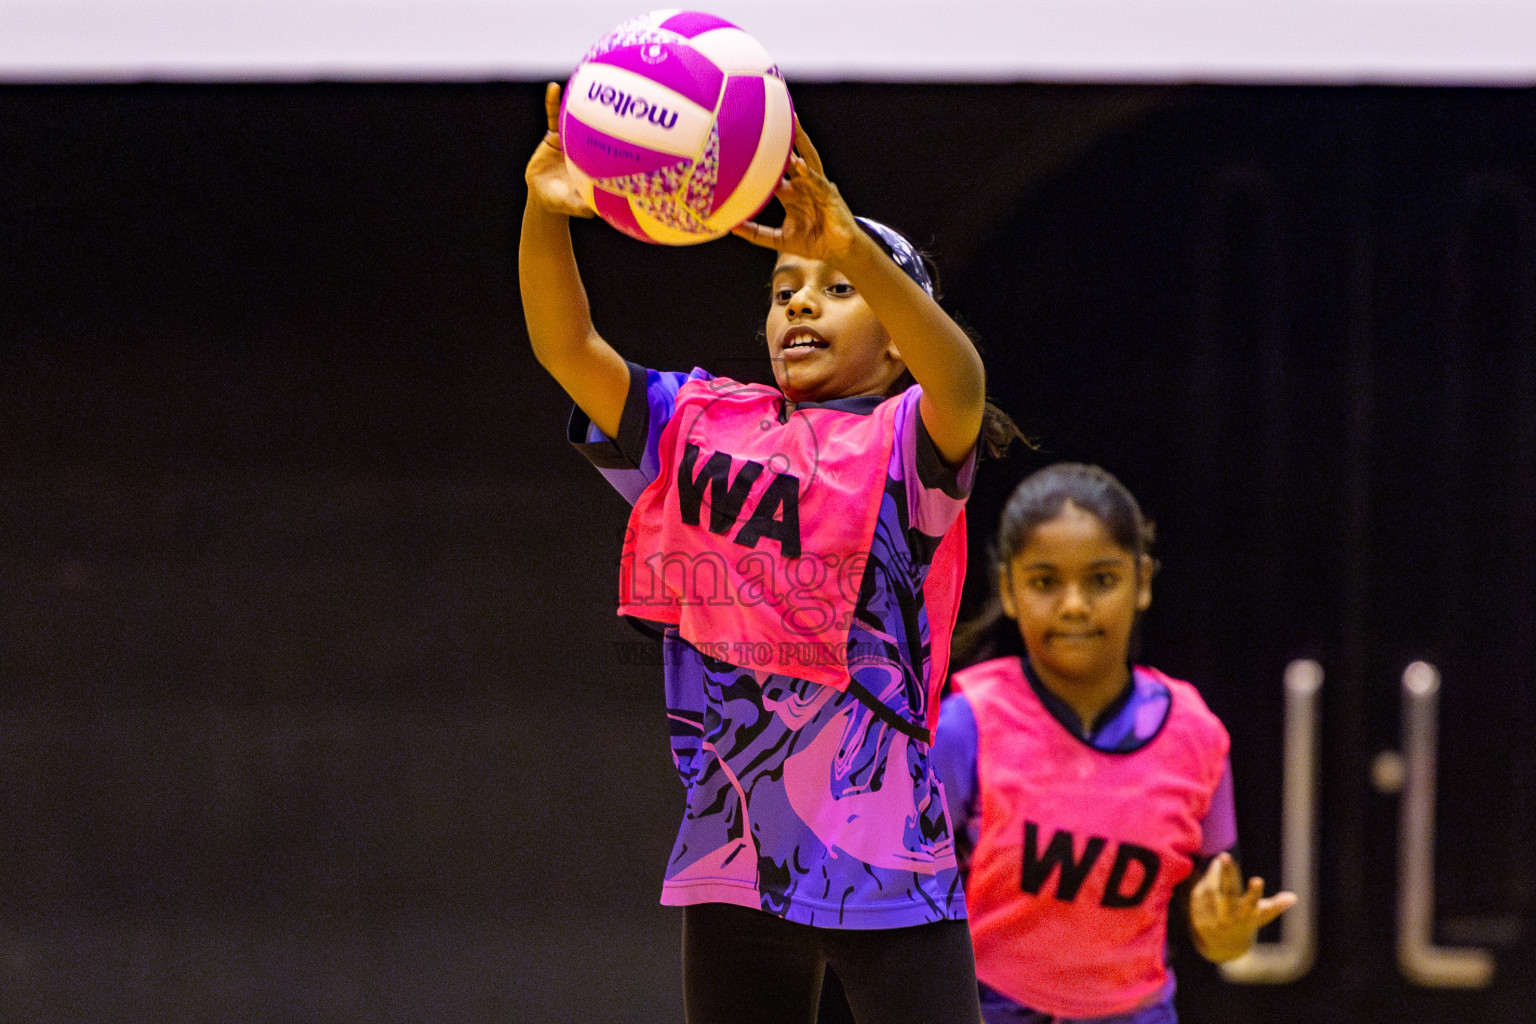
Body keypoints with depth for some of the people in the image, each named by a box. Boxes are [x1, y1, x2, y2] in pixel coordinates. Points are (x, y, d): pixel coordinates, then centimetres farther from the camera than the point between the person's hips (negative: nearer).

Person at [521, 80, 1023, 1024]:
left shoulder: (907, 440, -3)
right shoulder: (700, 426, 10)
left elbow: (961, 382, -26)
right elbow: (567, 346, -2)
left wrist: (853, 250, -43)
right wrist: (545, 217, -23)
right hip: (733, 856, 5)